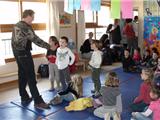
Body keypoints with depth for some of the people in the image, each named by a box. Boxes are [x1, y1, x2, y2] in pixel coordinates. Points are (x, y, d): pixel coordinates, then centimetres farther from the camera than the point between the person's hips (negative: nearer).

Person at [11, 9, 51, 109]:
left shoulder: (17, 25, 14)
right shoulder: (26, 27, -17)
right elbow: (36, 39, -17)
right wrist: (49, 46, -9)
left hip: (17, 53, 10)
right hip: (24, 53, -10)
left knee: (22, 75, 14)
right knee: (31, 77, -10)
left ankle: (24, 97, 23)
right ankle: (38, 101, -7)